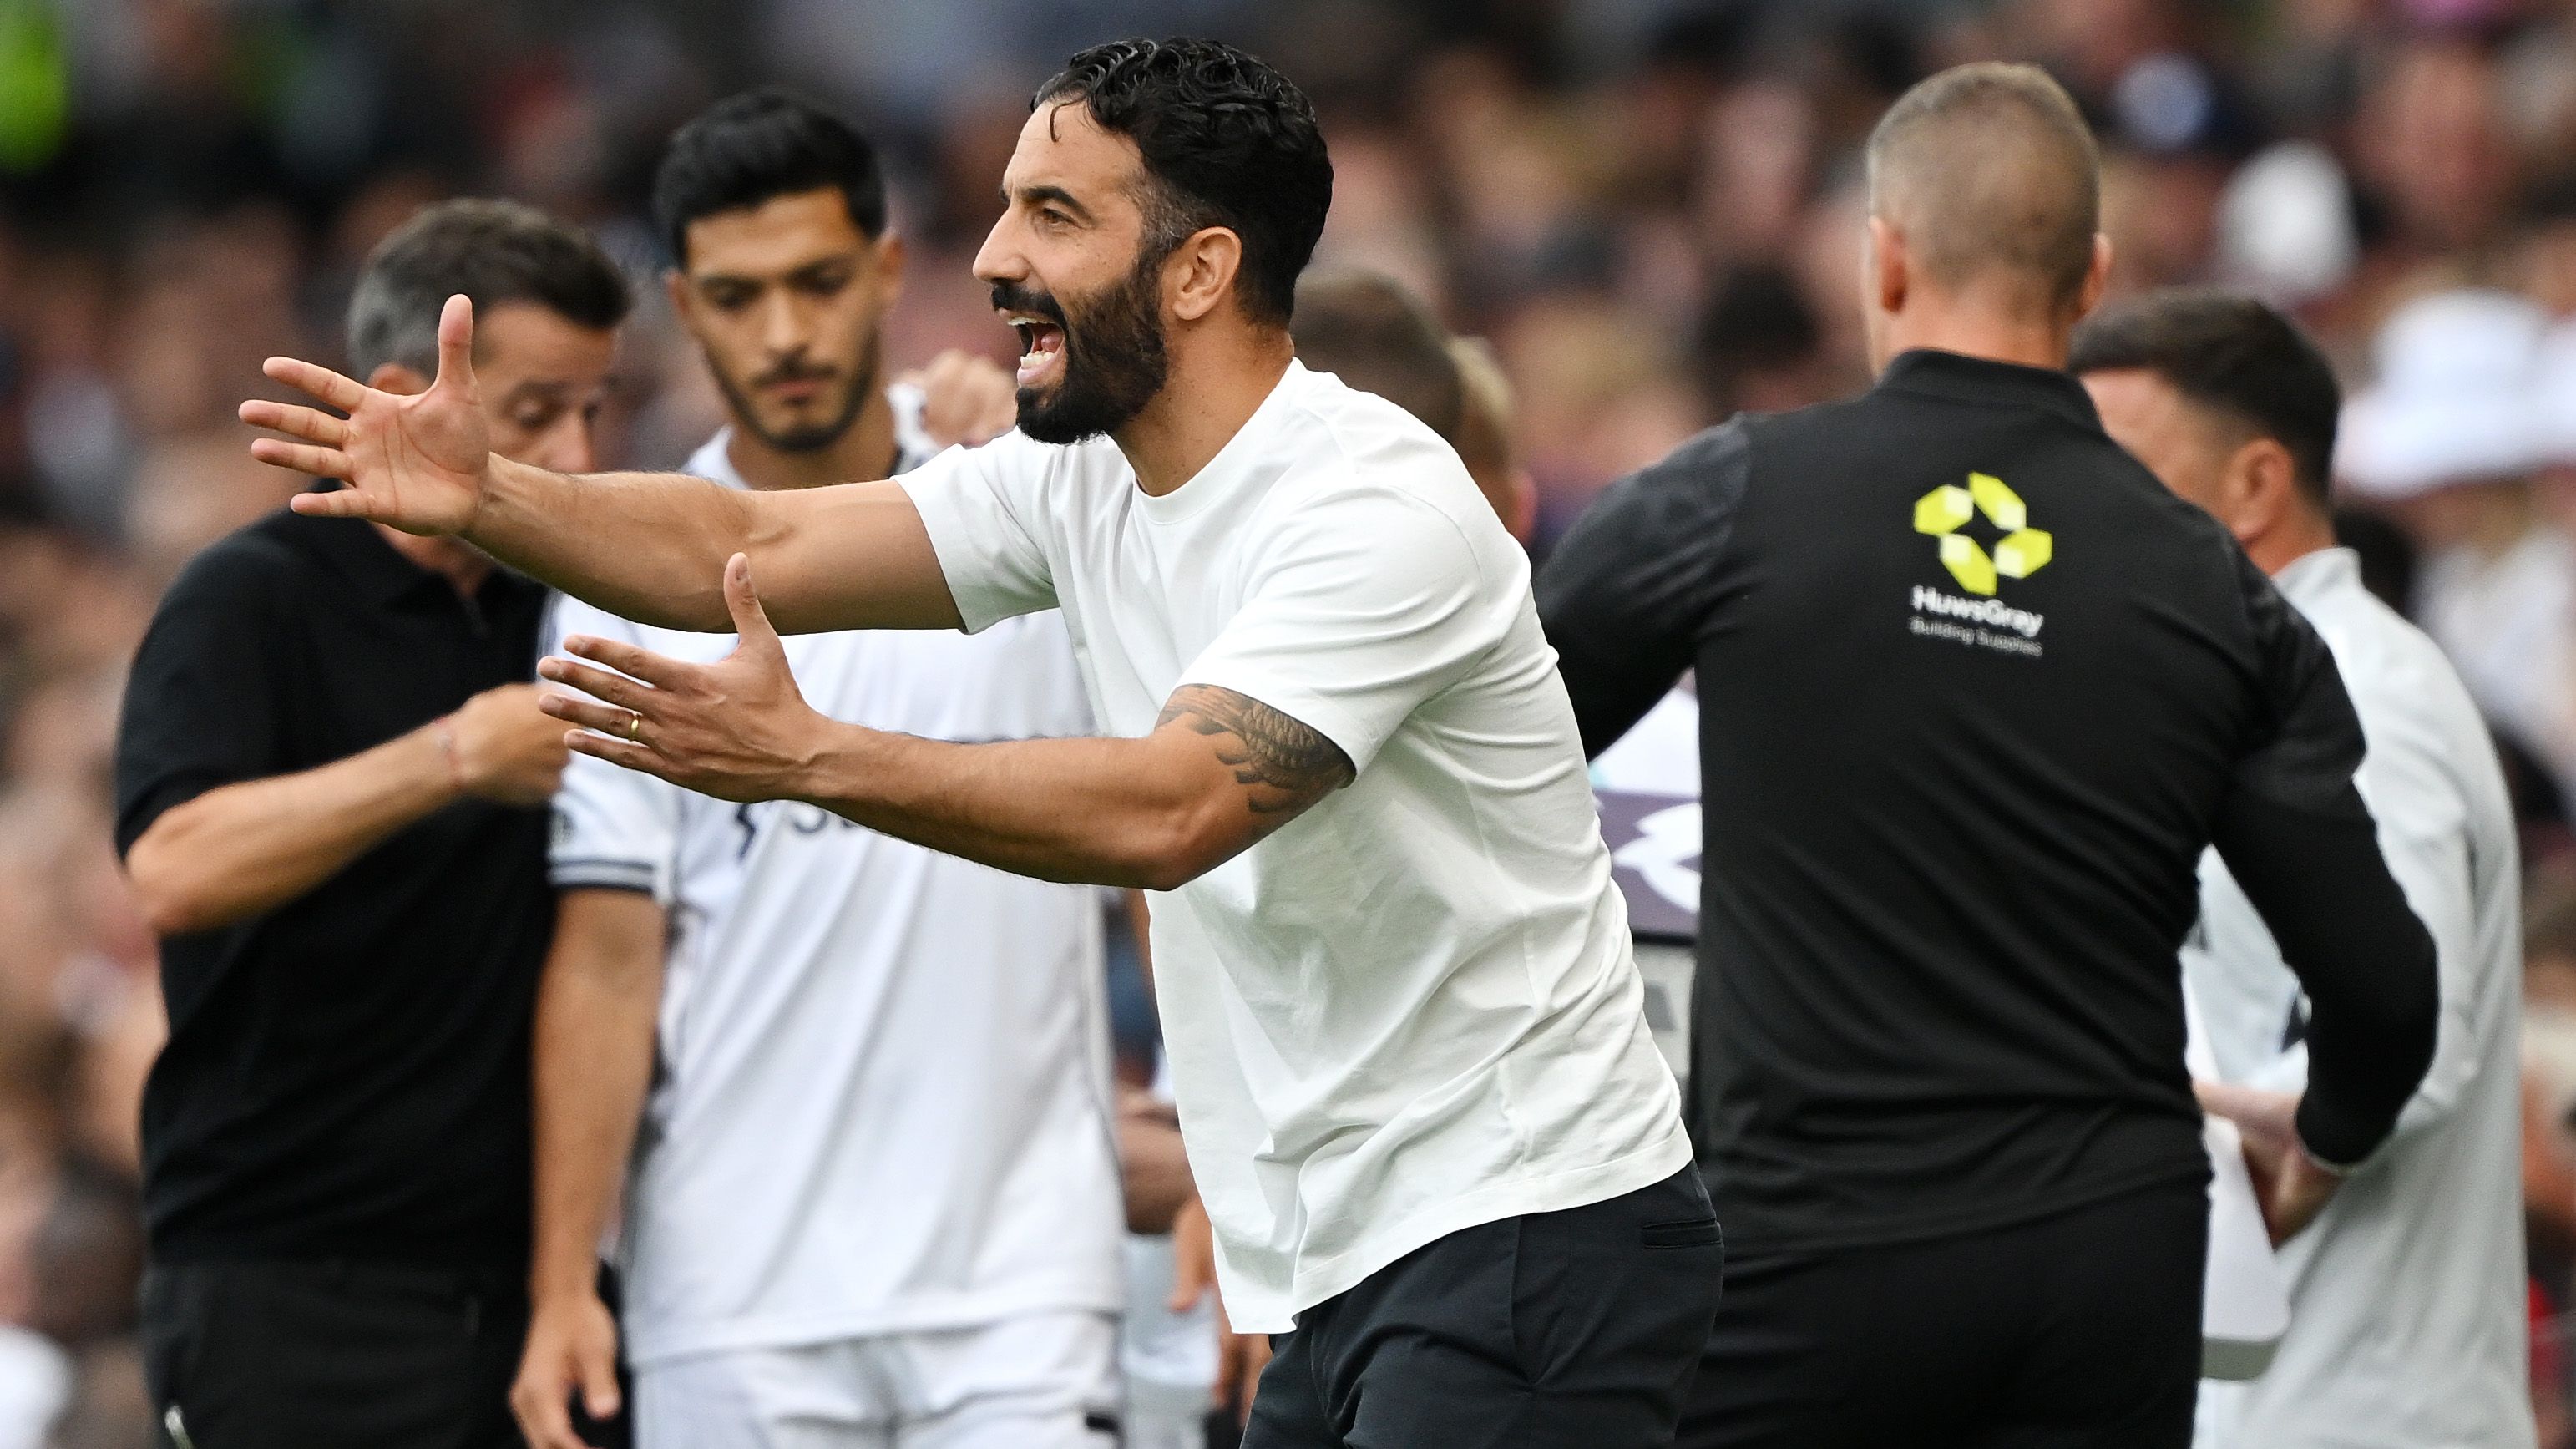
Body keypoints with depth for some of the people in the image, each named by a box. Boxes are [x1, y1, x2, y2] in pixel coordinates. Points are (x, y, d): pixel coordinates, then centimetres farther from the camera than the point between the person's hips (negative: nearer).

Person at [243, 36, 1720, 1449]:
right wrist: (486, 498, -14)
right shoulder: (1083, 484, 8)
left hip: (1528, 1236, -9)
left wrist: (806, 757, -37)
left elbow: (1169, 810, -31)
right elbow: (751, 550, 3)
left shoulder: (1377, 508, -19)